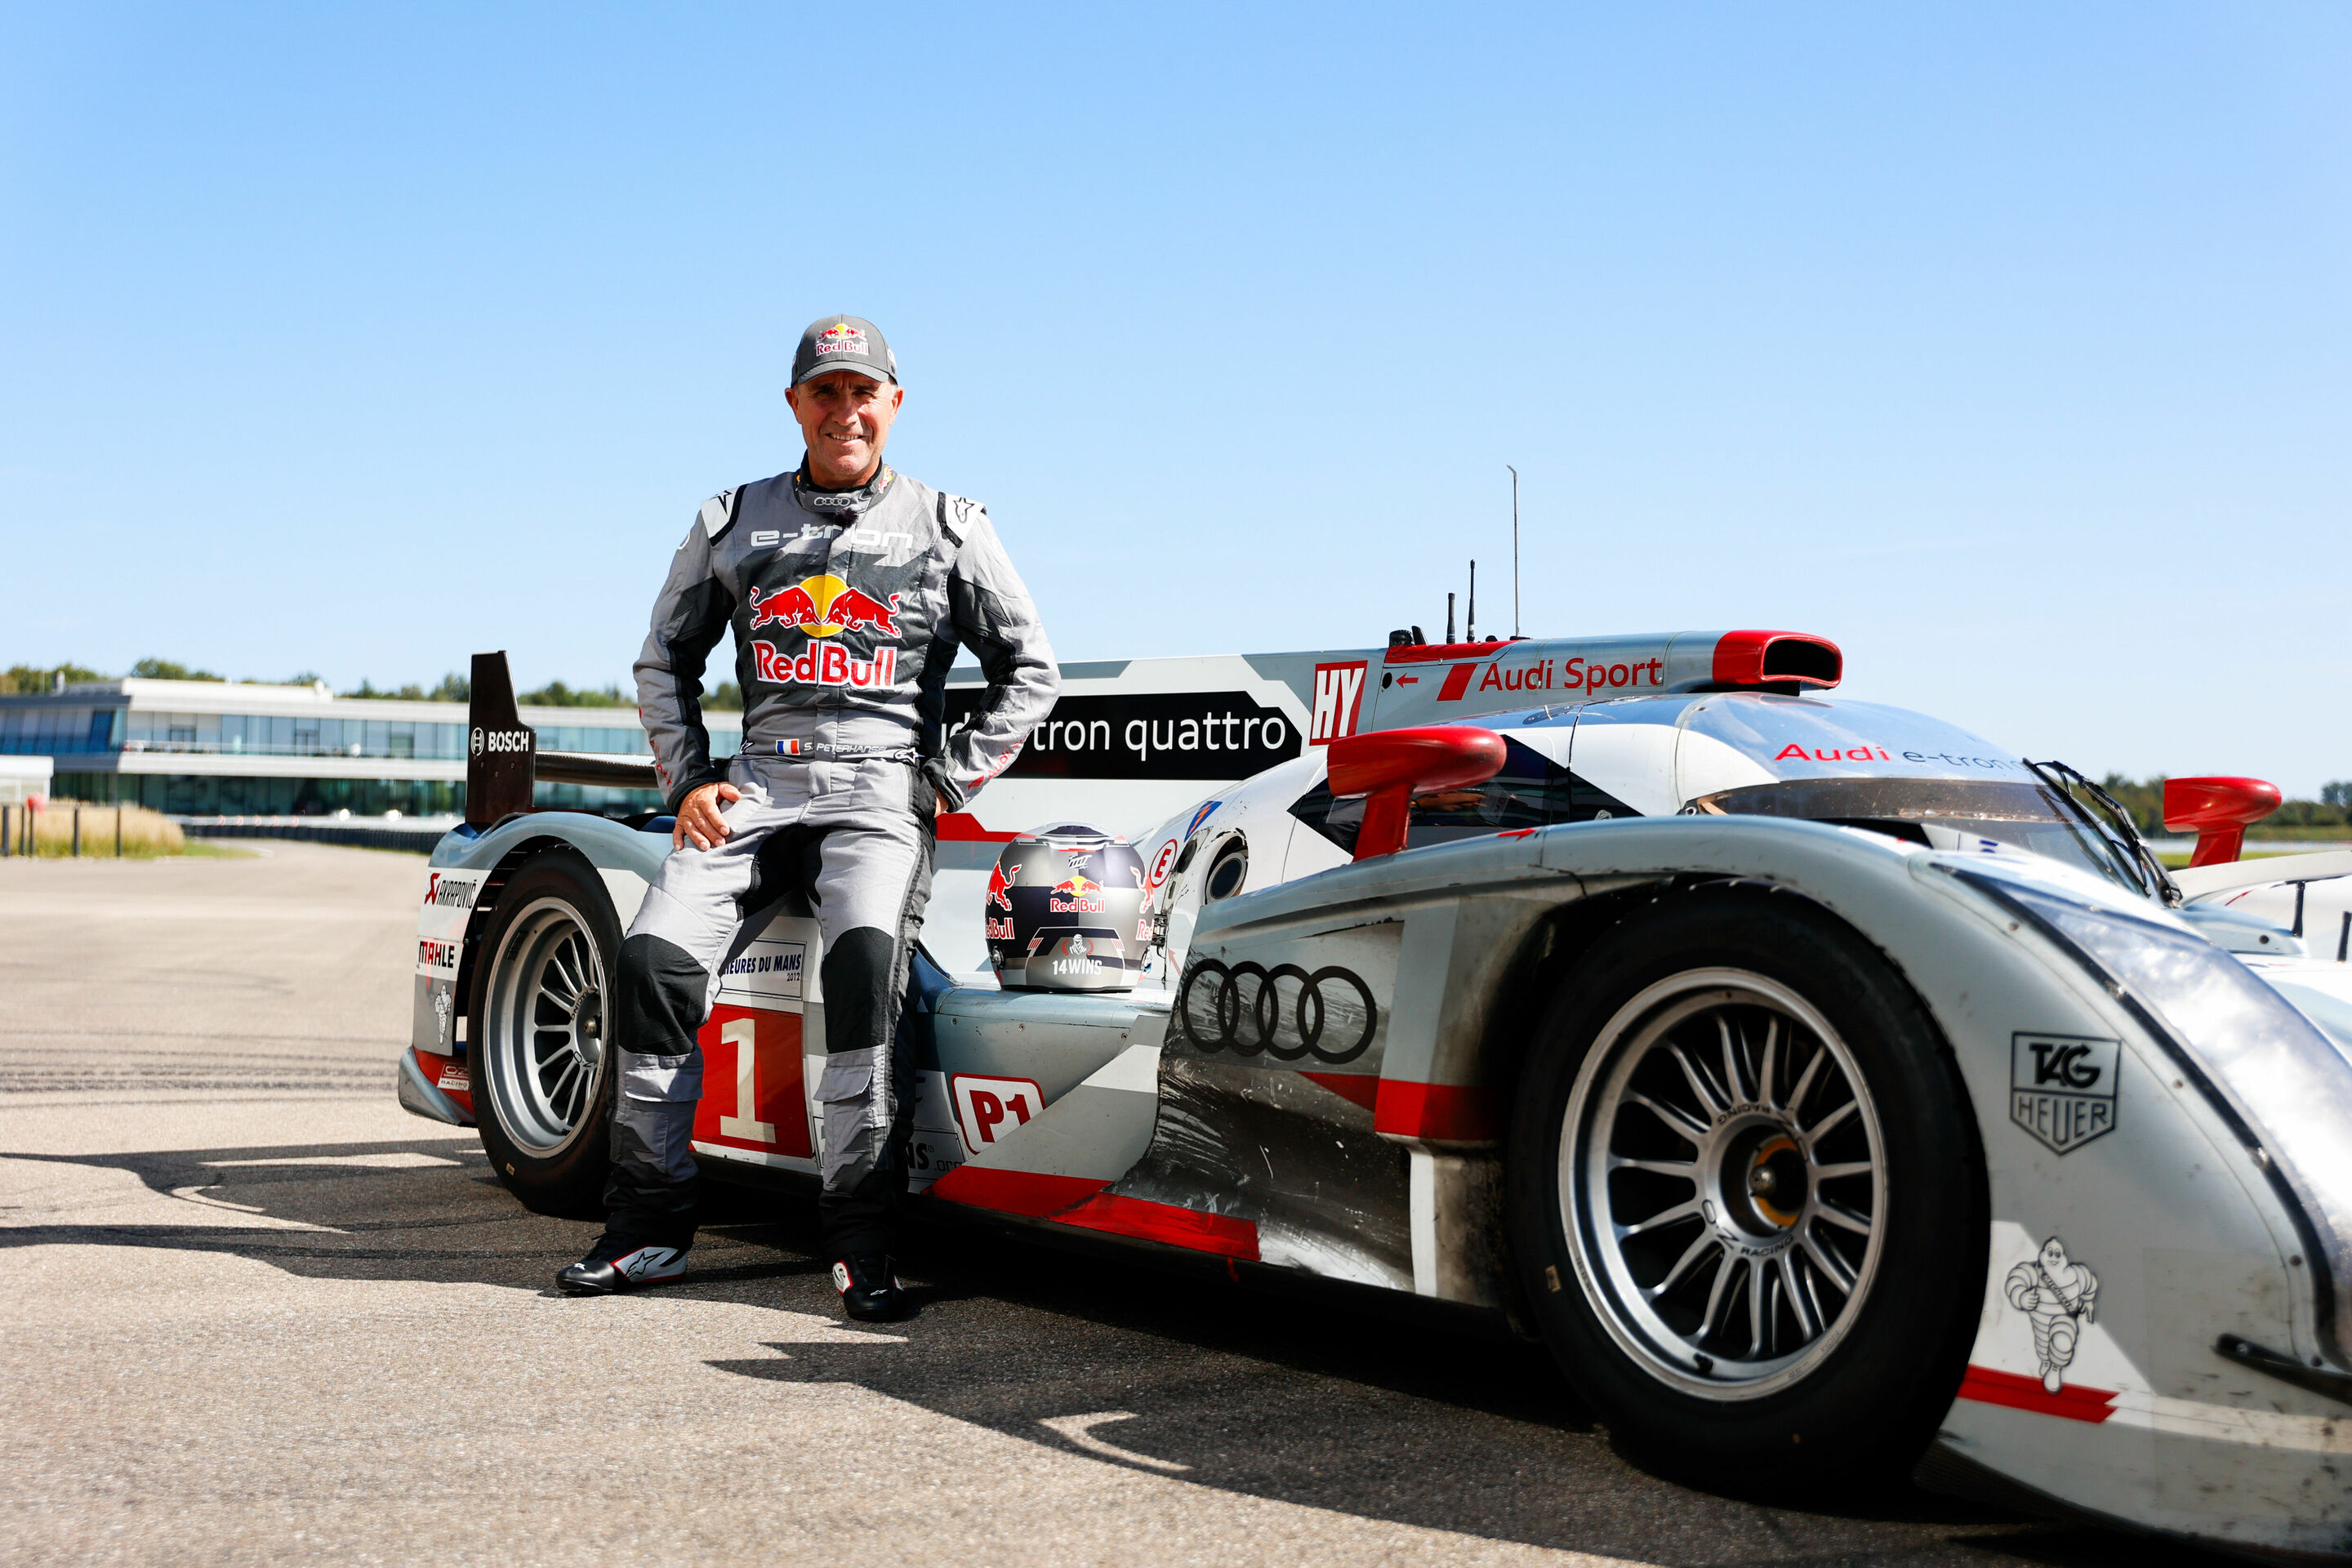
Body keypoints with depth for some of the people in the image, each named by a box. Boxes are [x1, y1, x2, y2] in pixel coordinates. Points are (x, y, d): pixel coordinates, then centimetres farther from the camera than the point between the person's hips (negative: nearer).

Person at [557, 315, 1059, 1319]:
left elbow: (1031, 671, 13)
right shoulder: (733, 522, 17)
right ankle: (649, 1225, -3)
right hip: (756, 782, 3)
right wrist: (690, 778, 9)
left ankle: (861, 1242, -24)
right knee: (654, 958, -18)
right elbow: (664, 661, 24)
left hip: (881, 790, -3)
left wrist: (950, 782, 3)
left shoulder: (947, 528, 12)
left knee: (865, 957, -31)